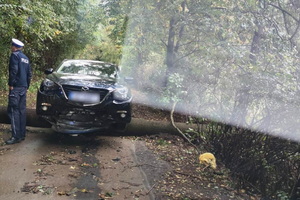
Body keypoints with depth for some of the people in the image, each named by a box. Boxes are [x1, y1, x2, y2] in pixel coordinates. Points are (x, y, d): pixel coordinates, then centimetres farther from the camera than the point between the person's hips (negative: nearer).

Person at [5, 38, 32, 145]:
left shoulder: (15, 55, -7)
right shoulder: (25, 58, 19)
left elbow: (13, 70, -18)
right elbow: (29, 73, 21)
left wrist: (11, 84, -12)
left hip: (16, 87, -9)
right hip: (23, 87, 9)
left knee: (13, 111, -10)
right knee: (22, 110, 11)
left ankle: (16, 136, -13)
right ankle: (22, 134, 13)